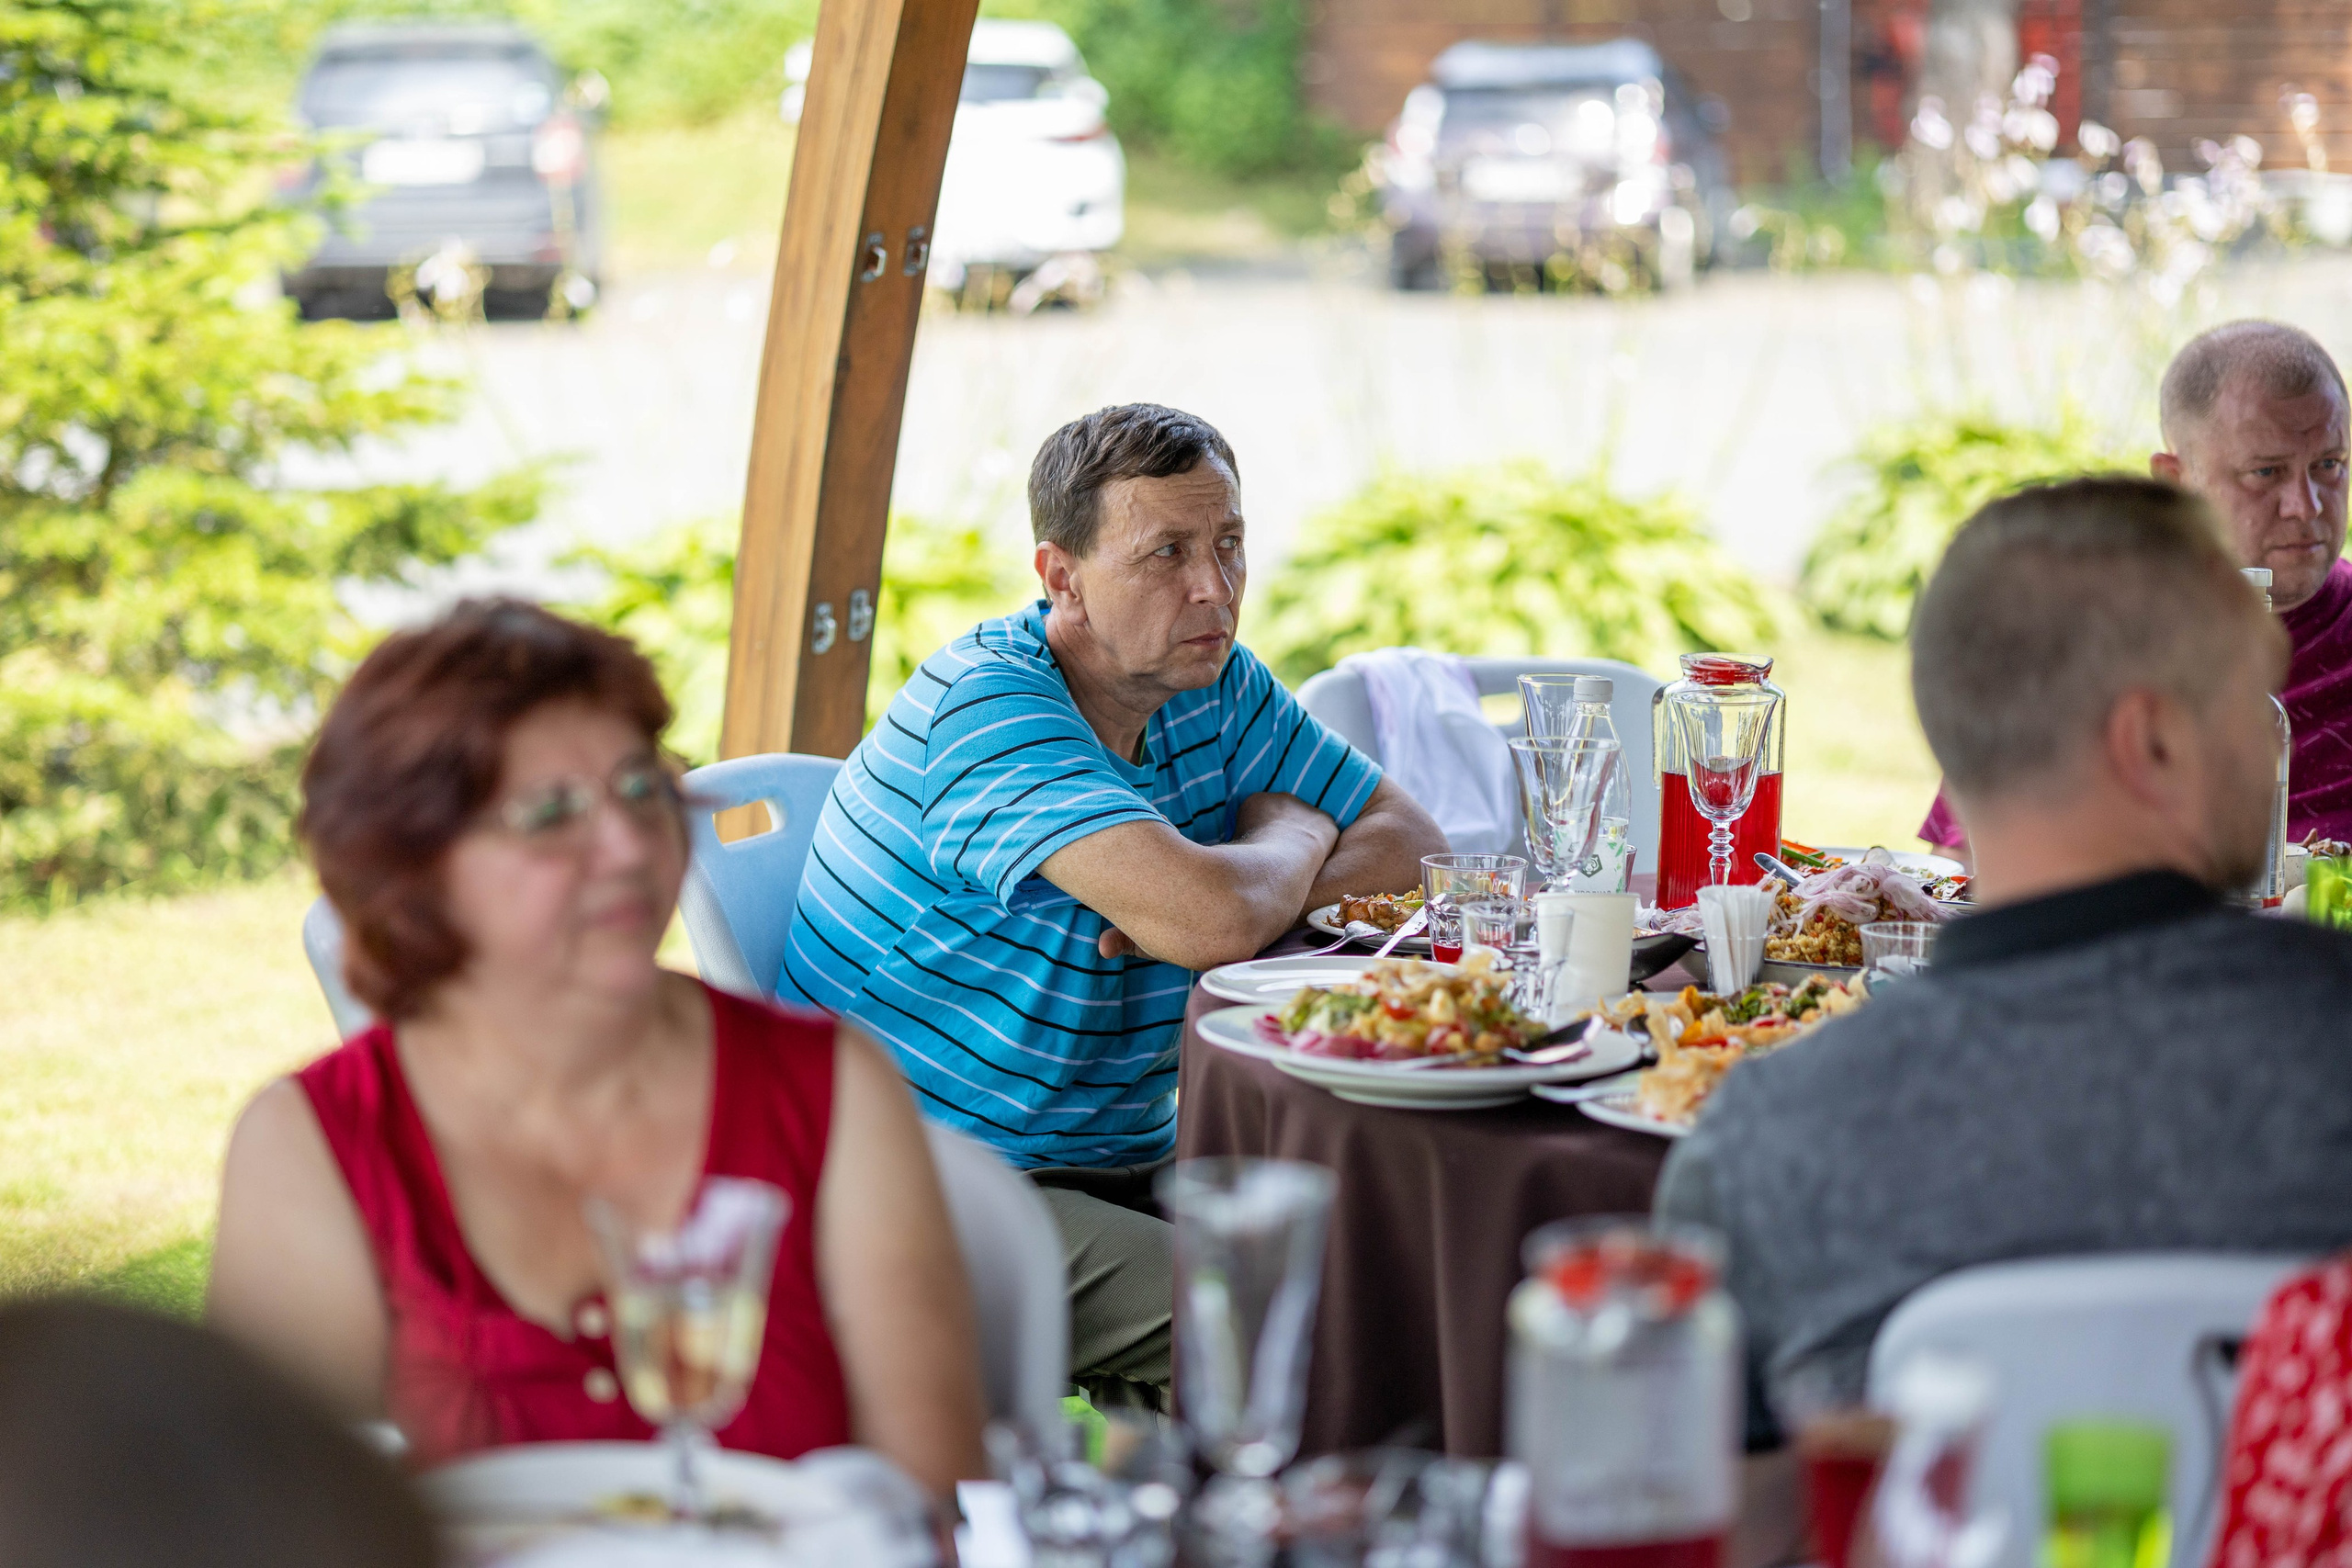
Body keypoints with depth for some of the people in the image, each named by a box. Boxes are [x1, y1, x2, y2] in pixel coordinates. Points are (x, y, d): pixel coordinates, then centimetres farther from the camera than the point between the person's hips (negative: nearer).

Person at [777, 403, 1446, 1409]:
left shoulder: (1218, 687, 7)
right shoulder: (986, 704, -20)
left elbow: (1413, 847, 8)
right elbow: (1214, 923, -31)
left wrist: (1223, 882, -12)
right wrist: (1292, 836, -6)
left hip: (1125, 1163, 8)